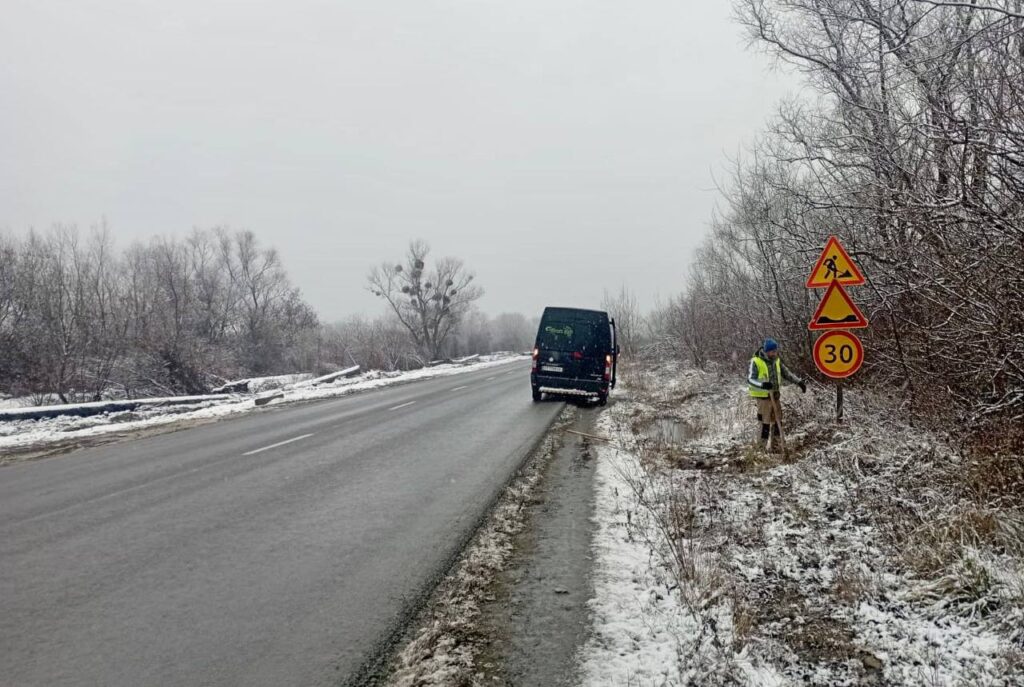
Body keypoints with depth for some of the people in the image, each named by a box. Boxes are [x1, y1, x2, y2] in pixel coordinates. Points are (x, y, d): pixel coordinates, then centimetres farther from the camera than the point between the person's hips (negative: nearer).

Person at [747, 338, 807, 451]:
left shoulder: (776, 361, 7)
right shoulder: (756, 362, -14)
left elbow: (786, 373, 18)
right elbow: (750, 380, -18)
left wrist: (799, 381, 8)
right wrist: (762, 385, -35)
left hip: (775, 396, 7)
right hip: (763, 397, -7)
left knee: (777, 422, 10)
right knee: (765, 424, -6)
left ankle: (776, 447, 20)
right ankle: (761, 448, 3)